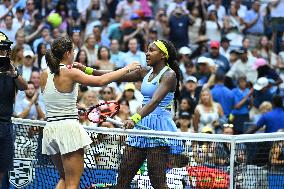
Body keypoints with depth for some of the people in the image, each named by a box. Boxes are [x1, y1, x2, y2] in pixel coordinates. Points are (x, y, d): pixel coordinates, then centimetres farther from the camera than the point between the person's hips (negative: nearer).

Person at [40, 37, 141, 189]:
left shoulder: (45, 75, 7)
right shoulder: (70, 73, -11)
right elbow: (100, 81, -17)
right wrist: (127, 69, -9)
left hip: (50, 129, 7)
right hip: (69, 127, -7)